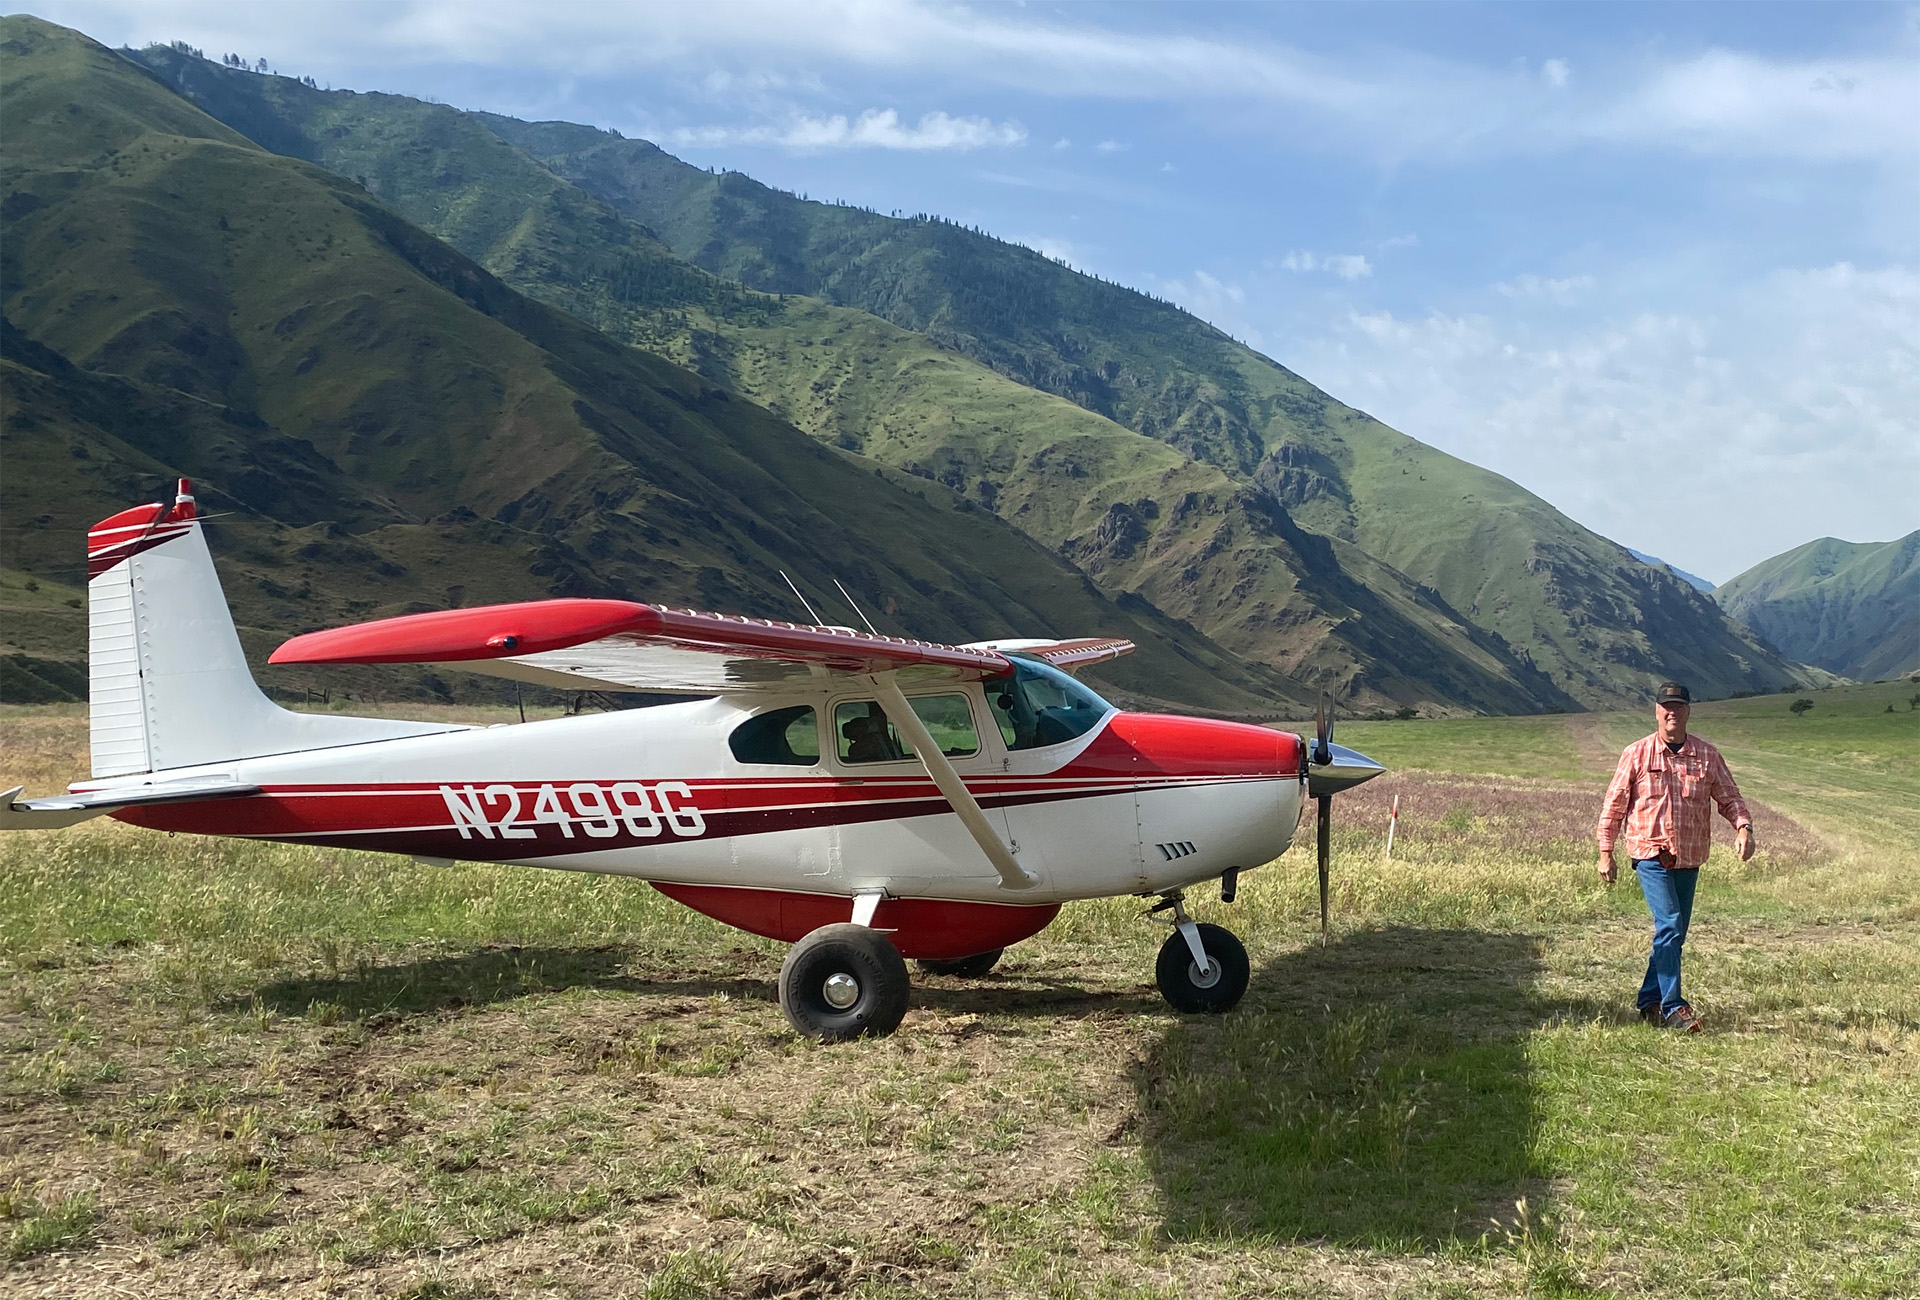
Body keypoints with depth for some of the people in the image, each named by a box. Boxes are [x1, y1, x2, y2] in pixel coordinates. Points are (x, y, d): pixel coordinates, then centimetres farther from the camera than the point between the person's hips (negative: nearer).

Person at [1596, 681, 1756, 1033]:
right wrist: (1606, 853, -1)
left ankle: (1650, 1003, 23)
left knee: (1674, 933, 10)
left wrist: (1744, 827, -12)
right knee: (1669, 925, -16)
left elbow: (1729, 797, 9)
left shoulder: (1707, 755, 5)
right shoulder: (1636, 754, -1)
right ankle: (1673, 1008, -13)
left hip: (1690, 859, 4)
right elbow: (1614, 805, 2)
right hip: (1651, 855, -4)